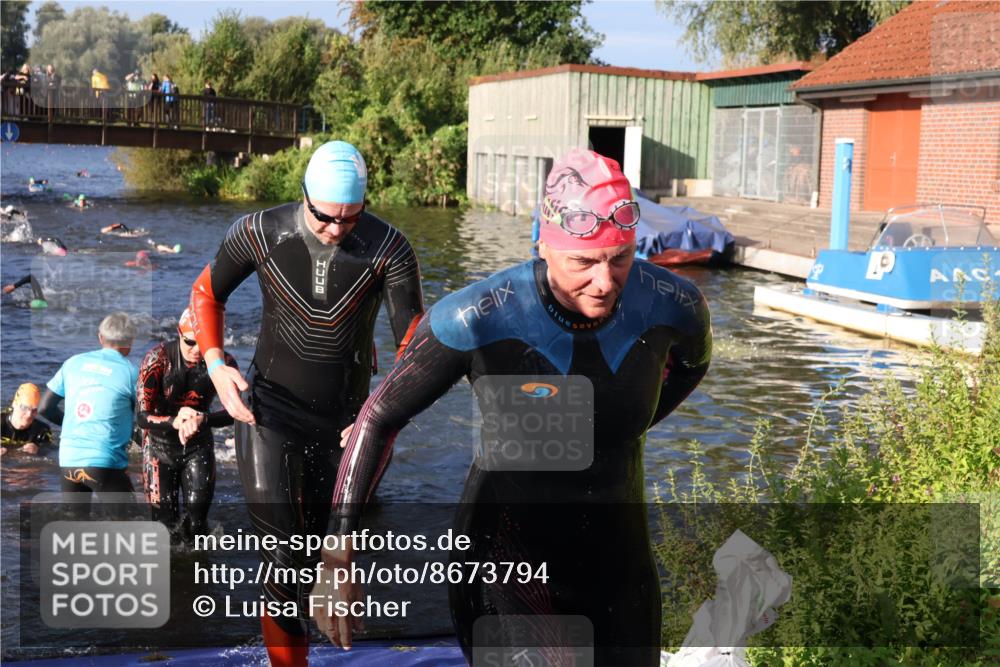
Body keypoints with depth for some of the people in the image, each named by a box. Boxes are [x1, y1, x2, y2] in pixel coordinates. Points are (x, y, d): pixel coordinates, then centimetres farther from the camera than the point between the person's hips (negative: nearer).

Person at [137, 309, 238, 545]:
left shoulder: (224, 363, -14)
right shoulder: (158, 358, -20)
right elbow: (142, 417, -23)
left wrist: (202, 419, -44)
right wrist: (175, 422, -45)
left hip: (199, 446, 1)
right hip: (161, 446, -1)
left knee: (195, 525, -3)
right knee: (165, 524, -1)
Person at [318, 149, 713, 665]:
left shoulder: (672, 304, -13)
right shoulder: (475, 320, -24)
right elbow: (378, 420, -12)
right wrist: (337, 555, -15)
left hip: (617, 558, 4)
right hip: (506, 556, -4)